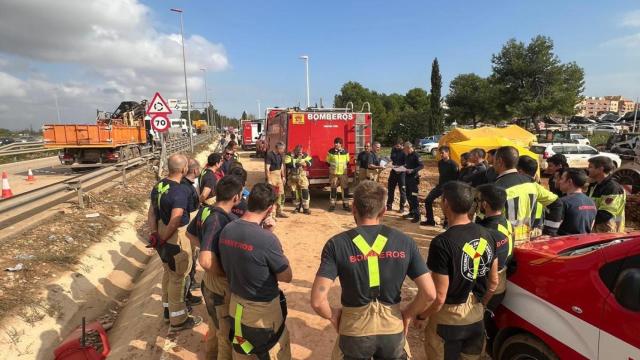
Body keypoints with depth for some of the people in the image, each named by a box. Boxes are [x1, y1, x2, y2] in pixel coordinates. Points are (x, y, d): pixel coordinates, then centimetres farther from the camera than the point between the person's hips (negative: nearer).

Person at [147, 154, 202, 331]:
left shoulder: (158, 186, 3)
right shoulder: (180, 191, -24)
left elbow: (151, 213, 7)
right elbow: (174, 222, -29)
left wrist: (154, 234, 6)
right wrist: (163, 240, -15)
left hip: (161, 234, 9)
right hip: (175, 238, -9)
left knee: (168, 272, 23)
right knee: (178, 278, 5)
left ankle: (168, 310, 41)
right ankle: (178, 320, 19)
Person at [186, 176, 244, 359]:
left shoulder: (205, 210, -4)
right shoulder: (218, 220, -32)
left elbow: (190, 233, 16)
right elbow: (206, 261, -40)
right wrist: (226, 274, -22)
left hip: (210, 280, 9)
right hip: (223, 284, -9)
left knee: (216, 325, 32)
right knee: (227, 332, 14)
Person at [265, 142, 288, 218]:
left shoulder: (280, 155, 9)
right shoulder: (269, 155, -15)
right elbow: (267, 168, -19)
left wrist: (283, 176, 15)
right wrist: (268, 180, -22)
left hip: (279, 176, 8)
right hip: (271, 175, -8)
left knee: (281, 194, 11)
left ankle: (279, 212, 23)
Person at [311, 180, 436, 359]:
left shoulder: (337, 244, -15)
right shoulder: (404, 242, -8)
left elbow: (317, 301, -20)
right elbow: (429, 293, -10)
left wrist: (333, 315, 0)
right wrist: (408, 314, 7)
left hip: (354, 332, -1)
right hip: (393, 329, 2)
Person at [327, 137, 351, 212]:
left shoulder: (345, 152, 1)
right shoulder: (331, 151, -3)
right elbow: (328, 161, 7)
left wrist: (344, 167, 6)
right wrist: (332, 167, 3)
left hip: (343, 173, 1)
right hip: (333, 173, -1)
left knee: (345, 189, 3)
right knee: (333, 189, 5)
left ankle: (345, 204, 14)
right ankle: (332, 205, 13)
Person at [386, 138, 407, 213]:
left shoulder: (405, 152, -12)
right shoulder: (394, 150, 4)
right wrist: (391, 162, -2)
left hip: (402, 173, -6)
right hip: (393, 171, 6)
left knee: (402, 190, 2)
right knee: (390, 188, 11)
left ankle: (402, 207, 12)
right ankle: (389, 205, 24)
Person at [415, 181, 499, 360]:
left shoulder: (442, 242, -27)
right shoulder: (487, 235, -6)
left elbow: (439, 297, -23)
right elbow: (494, 282, 5)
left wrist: (421, 317, -6)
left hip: (449, 320, -6)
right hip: (476, 318, 6)